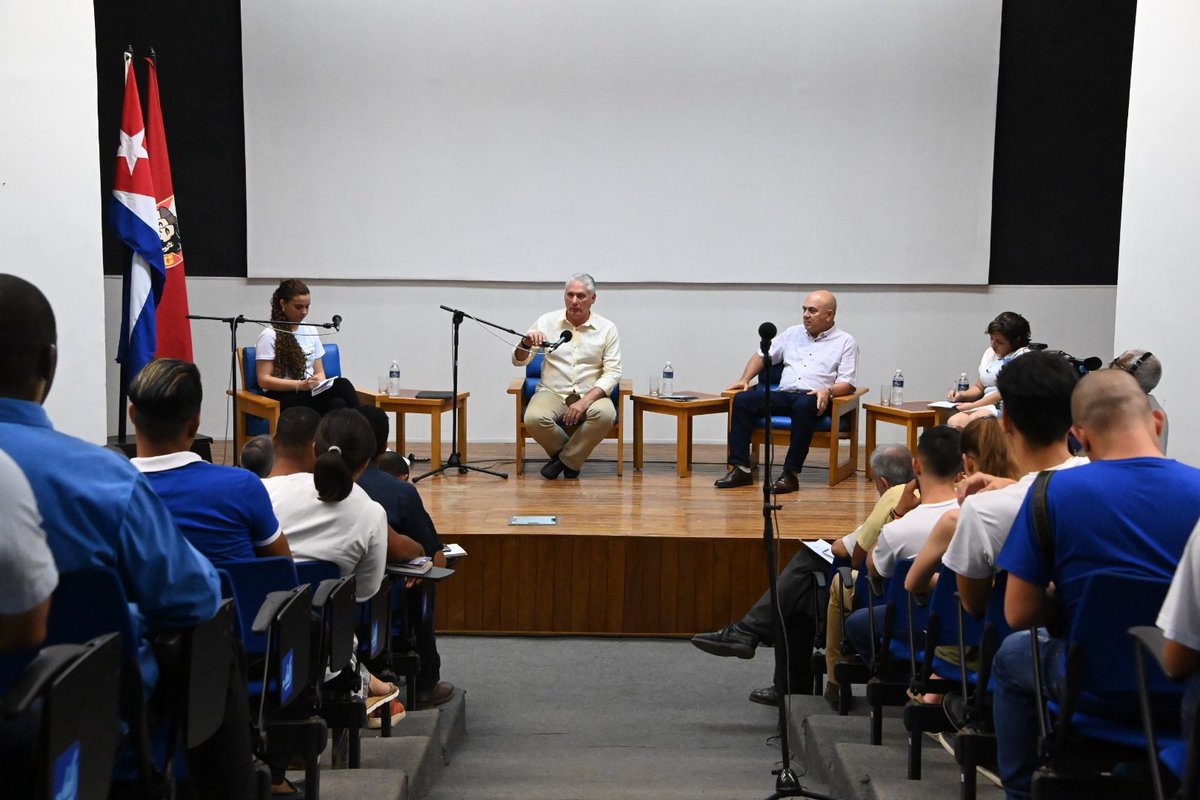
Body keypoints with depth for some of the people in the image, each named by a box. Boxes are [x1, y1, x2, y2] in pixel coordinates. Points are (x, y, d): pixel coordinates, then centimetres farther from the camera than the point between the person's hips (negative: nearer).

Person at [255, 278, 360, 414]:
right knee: (342, 386, -33)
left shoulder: (311, 331, 17)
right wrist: (299, 385, -19)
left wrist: (321, 383, -6)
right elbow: (264, 380, -6)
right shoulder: (269, 336, 0)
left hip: (311, 395, 5)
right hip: (282, 397, -5)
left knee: (337, 404, -34)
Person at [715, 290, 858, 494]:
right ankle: (741, 468, -25)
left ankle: (791, 473, -35)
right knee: (742, 399, -20)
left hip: (814, 398, -5)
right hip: (784, 394, 5)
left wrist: (828, 390, -22)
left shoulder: (845, 342, 8)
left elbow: (847, 383, -1)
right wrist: (745, 379, 9)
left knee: (803, 406, -40)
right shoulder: (793, 333, 21)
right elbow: (762, 356, 25)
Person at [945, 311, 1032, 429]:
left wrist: (973, 405, -13)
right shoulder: (989, 352, 21)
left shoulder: (1023, 355, -4)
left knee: (972, 421, -37)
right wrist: (962, 395, 7)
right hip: (987, 407, 7)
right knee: (953, 422, -24)